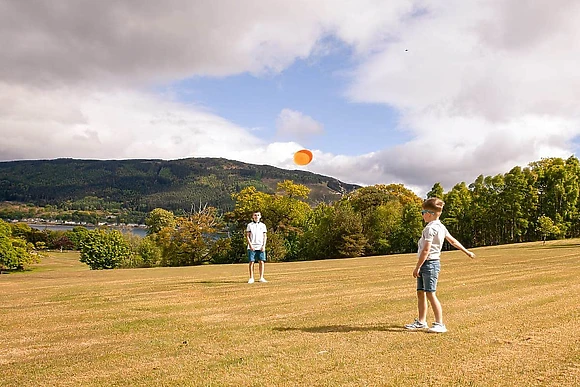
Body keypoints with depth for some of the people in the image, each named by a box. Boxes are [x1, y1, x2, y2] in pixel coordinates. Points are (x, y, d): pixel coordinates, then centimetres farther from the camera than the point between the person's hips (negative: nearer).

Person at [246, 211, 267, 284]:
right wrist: (250, 244, -8)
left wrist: (264, 245, -2)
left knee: (262, 262, -2)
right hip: (252, 247, -2)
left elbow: (265, 236, 10)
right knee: (251, 262, -3)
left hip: (260, 247, 2)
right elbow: (247, 236, 3)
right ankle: (251, 278, 3)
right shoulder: (250, 225, 6)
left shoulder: (263, 225, 12)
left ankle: (261, 278, 5)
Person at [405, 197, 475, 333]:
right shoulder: (441, 227, 14)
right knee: (420, 292, 13)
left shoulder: (430, 228, -16)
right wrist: (467, 251, 34)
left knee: (430, 293, -8)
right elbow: (453, 241, 22)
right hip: (427, 264, 10)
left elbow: (426, 250, -20)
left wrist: (417, 267, -17)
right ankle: (421, 321, 22)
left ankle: (440, 324, -4)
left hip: (429, 263, -10)